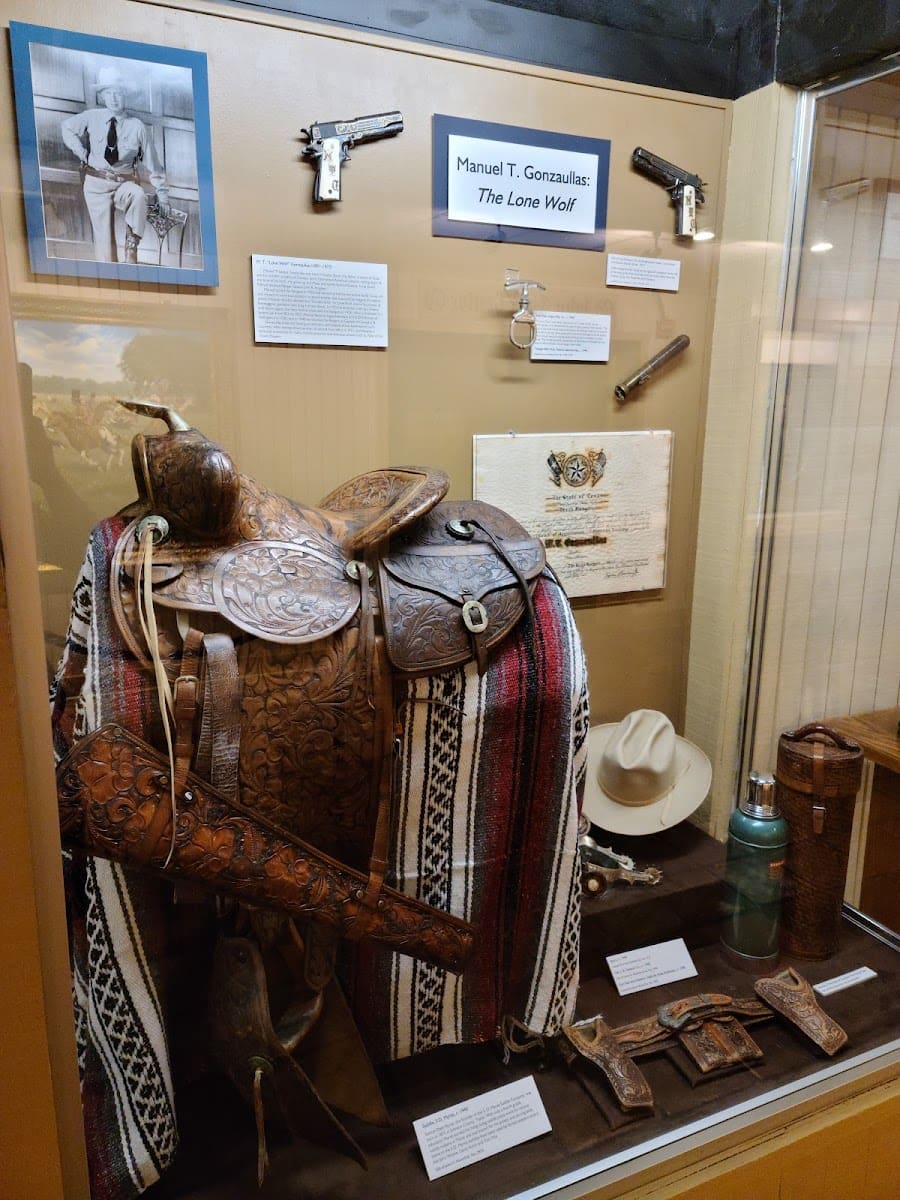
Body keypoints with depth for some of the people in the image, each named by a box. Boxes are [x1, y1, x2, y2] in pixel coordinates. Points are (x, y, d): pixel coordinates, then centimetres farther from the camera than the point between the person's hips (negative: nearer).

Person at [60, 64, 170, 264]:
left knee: (138, 195, -36)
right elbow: (67, 127, 18)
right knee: (103, 235, -3)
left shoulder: (137, 126, -4)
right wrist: (82, 154, 7)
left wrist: (162, 195, -2)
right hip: (97, 182, 1)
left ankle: (132, 245, -24)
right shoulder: (92, 117, 0)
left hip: (125, 183, -1)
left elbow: (152, 163, 1)